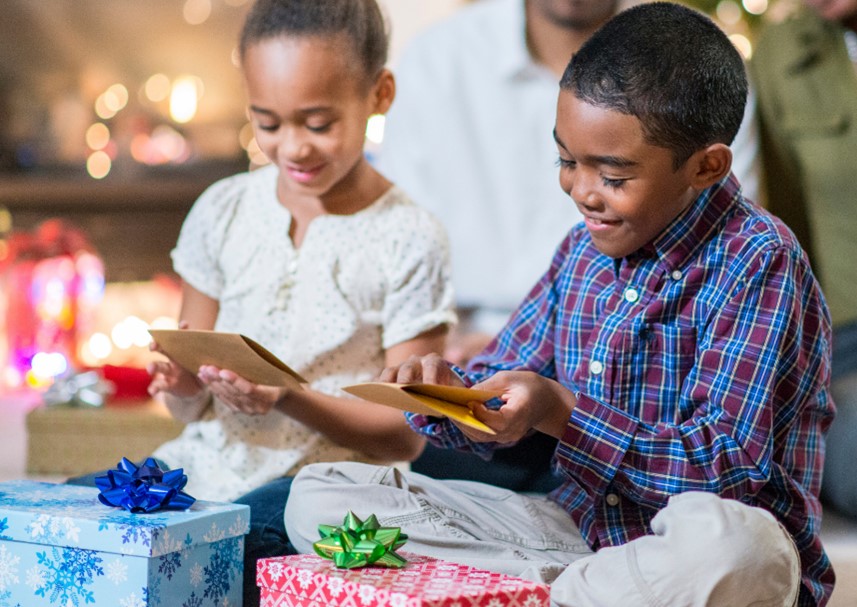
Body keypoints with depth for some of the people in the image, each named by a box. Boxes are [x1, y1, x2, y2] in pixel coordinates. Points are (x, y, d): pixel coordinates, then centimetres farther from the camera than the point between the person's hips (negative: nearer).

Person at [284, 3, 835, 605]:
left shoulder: (758, 262, -13)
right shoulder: (585, 250, 9)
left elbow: (727, 468, -21)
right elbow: (499, 382, 14)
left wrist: (559, 411, -26)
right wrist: (449, 392, -10)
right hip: (581, 528, 7)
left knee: (730, 544, -45)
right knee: (317, 495, -2)